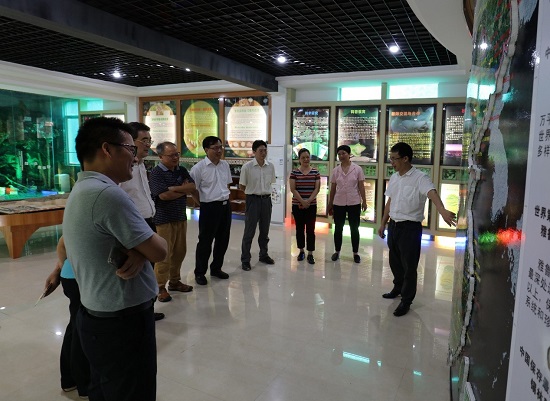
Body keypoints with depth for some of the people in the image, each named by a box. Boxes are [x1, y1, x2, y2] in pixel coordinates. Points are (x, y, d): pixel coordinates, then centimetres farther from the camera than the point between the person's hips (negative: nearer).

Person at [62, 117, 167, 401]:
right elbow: (159, 251, -20)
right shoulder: (108, 194, -24)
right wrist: (144, 250, 1)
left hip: (97, 318, 10)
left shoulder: (80, 191, 9)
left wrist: (139, 253, -13)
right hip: (123, 323, -10)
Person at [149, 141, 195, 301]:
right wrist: (184, 189, -8)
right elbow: (164, 195, -21)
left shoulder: (182, 170, 10)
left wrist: (174, 188, -16)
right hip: (164, 219, -6)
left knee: (180, 251, 13)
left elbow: (192, 187, -2)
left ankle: (175, 281, 28)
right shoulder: (156, 173, -10)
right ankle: (160, 287, 11)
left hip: (181, 217, 7)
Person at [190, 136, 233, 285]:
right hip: (209, 207, -6)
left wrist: (223, 197, 11)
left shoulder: (225, 165, 6)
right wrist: (206, 203, -2)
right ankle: (199, 273, 20)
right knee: (205, 241, 4)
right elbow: (193, 190, -10)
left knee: (223, 240, 15)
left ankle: (216, 268, 33)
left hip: (225, 205, 7)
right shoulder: (199, 168, -14)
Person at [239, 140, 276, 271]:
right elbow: (242, 186, -2)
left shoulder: (270, 166, 0)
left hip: (266, 199, 4)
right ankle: (245, 260, 11)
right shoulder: (247, 167, -11)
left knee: (265, 230, 15)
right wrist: (253, 191, 6)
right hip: (253, 200, -4)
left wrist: (263, 191, 9)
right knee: (249, 231, 0)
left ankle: (264, 255, 32)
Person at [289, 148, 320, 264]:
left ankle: (310, 254, 7)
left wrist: (308, 201, -12)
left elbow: (317, 188, -2)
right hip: (297, 205, 0)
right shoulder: (294, 172, -1)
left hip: (312, 206, 0)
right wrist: (302, 201, -13)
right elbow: (293, 189, -6)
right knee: (299, 229, 10)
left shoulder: (315, 172, 1)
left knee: (310, 230, 0)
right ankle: (301, 251, 24)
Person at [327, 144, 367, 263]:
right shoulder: (336, 170, 2)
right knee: (338, 229, 9)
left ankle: (356, 253, 19)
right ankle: (337, 251, 23)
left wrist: (364, 201, -5)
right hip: (338, 204, 2)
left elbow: (361, 186, -1)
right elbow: (333, 188, 6)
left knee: (354, 229, 7)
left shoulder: (357, 169, -3)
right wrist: (330, 204, 8)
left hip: (354, 203, -2)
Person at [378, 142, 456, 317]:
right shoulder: (394, 177, 7)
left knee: (409, 265, 3)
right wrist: (383, 223, 18)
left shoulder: (420, 178, -15)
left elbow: (432, 193, -34)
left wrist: (442, 210, -53)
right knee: (394, 261, 20)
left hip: (410, 227, -7)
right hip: (393, 225, 7)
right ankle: (398, 287, 43)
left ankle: (406, 301, 16)